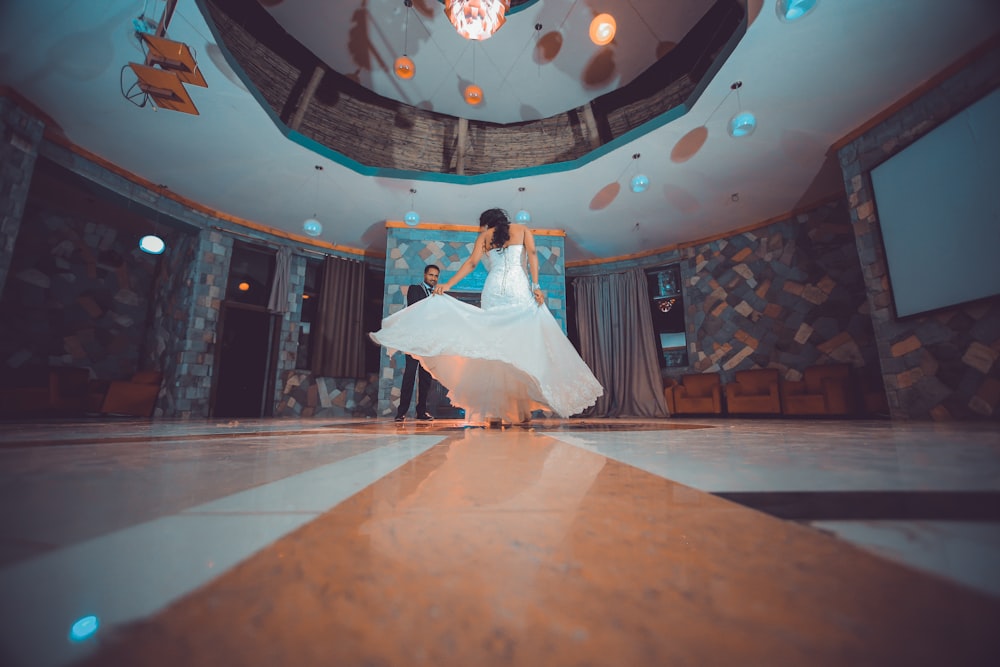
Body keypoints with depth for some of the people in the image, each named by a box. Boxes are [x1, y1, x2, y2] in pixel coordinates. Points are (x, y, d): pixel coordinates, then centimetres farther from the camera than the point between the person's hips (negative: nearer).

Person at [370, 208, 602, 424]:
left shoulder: (484, 237, 20)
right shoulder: (522, 230, 21)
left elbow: (471, 263, 5)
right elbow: (532, 254, 5)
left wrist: (448, 284, 2)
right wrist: (536, 286, -2)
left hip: (493, 291, 1)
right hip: (519, 289, -1)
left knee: (494, 346, 1)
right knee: (523, 346, -2)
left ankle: (495, 408, -5)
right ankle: (522, 407, -8)